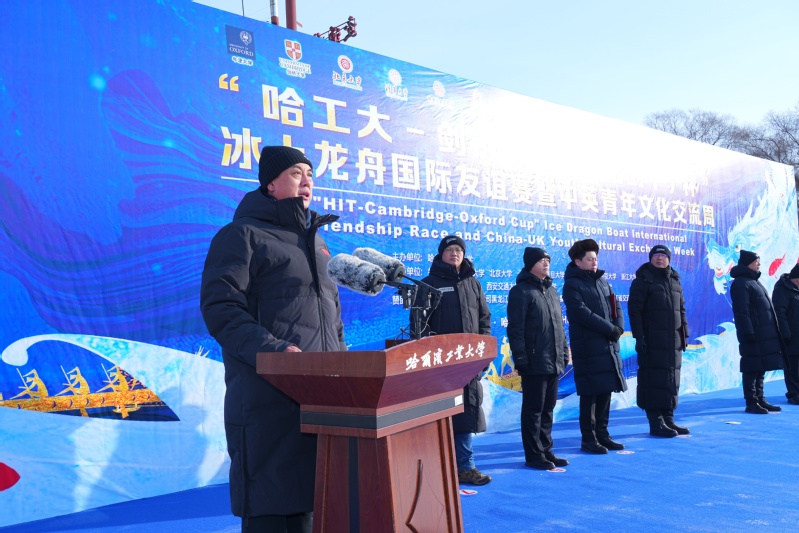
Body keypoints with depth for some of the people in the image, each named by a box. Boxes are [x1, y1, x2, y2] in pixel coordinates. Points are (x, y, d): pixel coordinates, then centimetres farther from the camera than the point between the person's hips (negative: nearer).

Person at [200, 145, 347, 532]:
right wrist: (272, 350, -24)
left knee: (309, 499, 11)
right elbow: (220, 307, -11)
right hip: (269, 396, -7)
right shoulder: (243, 234, 0)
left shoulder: (315, 242, 22)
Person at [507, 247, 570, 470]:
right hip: (534, 363, -8)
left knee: (548, 408, 14)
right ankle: (534, 454, 9)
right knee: (533, 409, 0)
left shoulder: (551, 290, 16)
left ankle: (546, 450, 24)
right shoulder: (521, 291, -8)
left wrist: (564, 352, 15)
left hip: (554, 363, 8)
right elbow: (515, 328, -12)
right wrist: (520, 359, -16)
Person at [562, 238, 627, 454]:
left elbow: (616, 307, 13)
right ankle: (588, 439, 8)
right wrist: (609, 329, -15)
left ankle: (602, 435, 21)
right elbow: (582, 313, -17)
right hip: (587, 348, -7)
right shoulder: (572, 284, -7)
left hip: (609, 346, 7)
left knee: (606, 391, 11)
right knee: (590, 394, -2)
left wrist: (618, 327, -5)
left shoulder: (602, 281, 16)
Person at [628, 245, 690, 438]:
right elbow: (634, 310, -10)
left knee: (672, 380, 10)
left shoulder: (675, 280, 15)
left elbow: (681, 309, 20)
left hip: (673, 341, 7)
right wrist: (639, 336, -17)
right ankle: (655, 423, 1)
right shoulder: (643, 280, -5)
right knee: (654, 380, -5)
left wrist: (684, 332, 12)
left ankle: (668, 419, 20)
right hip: (652, 341, -7)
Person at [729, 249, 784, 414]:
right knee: (752, 369, -5)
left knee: (760, 369, 13)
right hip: (753, 336, -10)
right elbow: (741, 311, -18)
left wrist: (774, 331, 21)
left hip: (765, 335, 10)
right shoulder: (741, 283, -11)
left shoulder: (754, 281, 20)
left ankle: (760, 400, 20)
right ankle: (751, 403, -1)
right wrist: (748, 333, -22)